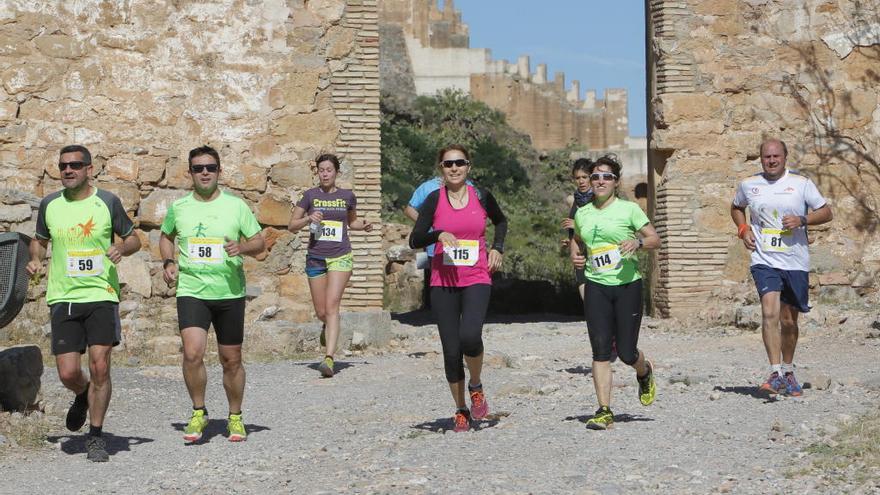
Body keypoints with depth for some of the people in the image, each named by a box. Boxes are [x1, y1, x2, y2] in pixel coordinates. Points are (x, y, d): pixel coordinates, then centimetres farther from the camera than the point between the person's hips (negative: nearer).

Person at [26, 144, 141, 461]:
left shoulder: (107, 202, 0)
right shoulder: (49, 204, 6)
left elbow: (133, 238, 10)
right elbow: (39, 240, 22)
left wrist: (122, 248, -12)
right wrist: (35, 259, 1)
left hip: (101, 295, -2)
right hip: (63, 298, 2)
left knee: (99, 367, -10)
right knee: (68, 373, -3)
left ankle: (96, 436, 5)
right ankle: (83, 397, 34)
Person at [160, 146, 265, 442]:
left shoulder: (236, 206, 2)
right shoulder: (178, 208, 6)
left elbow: (259, 243, 7)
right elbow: (166, 237, 24)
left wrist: (242, 247, -14)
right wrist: (168, 262, 5)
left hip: (230, 293, 0)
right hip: (191, 291, 0)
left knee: (231, 360, 8)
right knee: (192, 353, -18)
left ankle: (235, 417, 26)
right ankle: (198, 412, 3)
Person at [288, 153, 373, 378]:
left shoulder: (347, 196, 5)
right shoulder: (310, 195, 3)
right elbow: (292, 226, 6)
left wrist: (364, 225, 1)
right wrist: (308, 219, -13)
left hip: (340, 257, -2)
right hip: (315, 258, 2)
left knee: (332, 306, -16)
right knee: (321, 312, 7)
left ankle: (329, 358, -22)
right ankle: (328, 326, 45)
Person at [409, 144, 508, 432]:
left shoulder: (481, 197, 5)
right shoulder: (434, 200, 2)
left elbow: (500, 221, 25)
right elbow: (414, 240, -4)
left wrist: (497, 248, 9)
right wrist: (438, 234, -22)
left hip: (477, 280, -1)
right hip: (443, 282, 1)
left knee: (470, 336, -24)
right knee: (451, 349, 1)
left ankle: (476, 387, 5)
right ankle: (461, 410, 18)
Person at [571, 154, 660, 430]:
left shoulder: (629, 209, 0)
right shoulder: (582, 214, 10)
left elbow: (655, 240, 1)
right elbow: (577, 241, 29)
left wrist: (638, 242, -20)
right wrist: (575, 257, 8)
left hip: (627, 285, -3)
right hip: (596, 286, 3)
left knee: (626, 353, 0)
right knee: (600, 351, -6)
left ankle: (645, 373, 36)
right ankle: (604, 411, -3)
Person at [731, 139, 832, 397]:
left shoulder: (801, 183, -1)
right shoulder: (748, 185, 4)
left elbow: (826, 212, 4)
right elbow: (736, 207, 24)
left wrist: (802, 220, -14)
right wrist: (743, 229, 5)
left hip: (796, 262, 0)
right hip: (764, 261, 0)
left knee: (789, 321, 10)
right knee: (770, 312, -20)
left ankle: (788, 371, 31)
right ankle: (776, 374, -22)